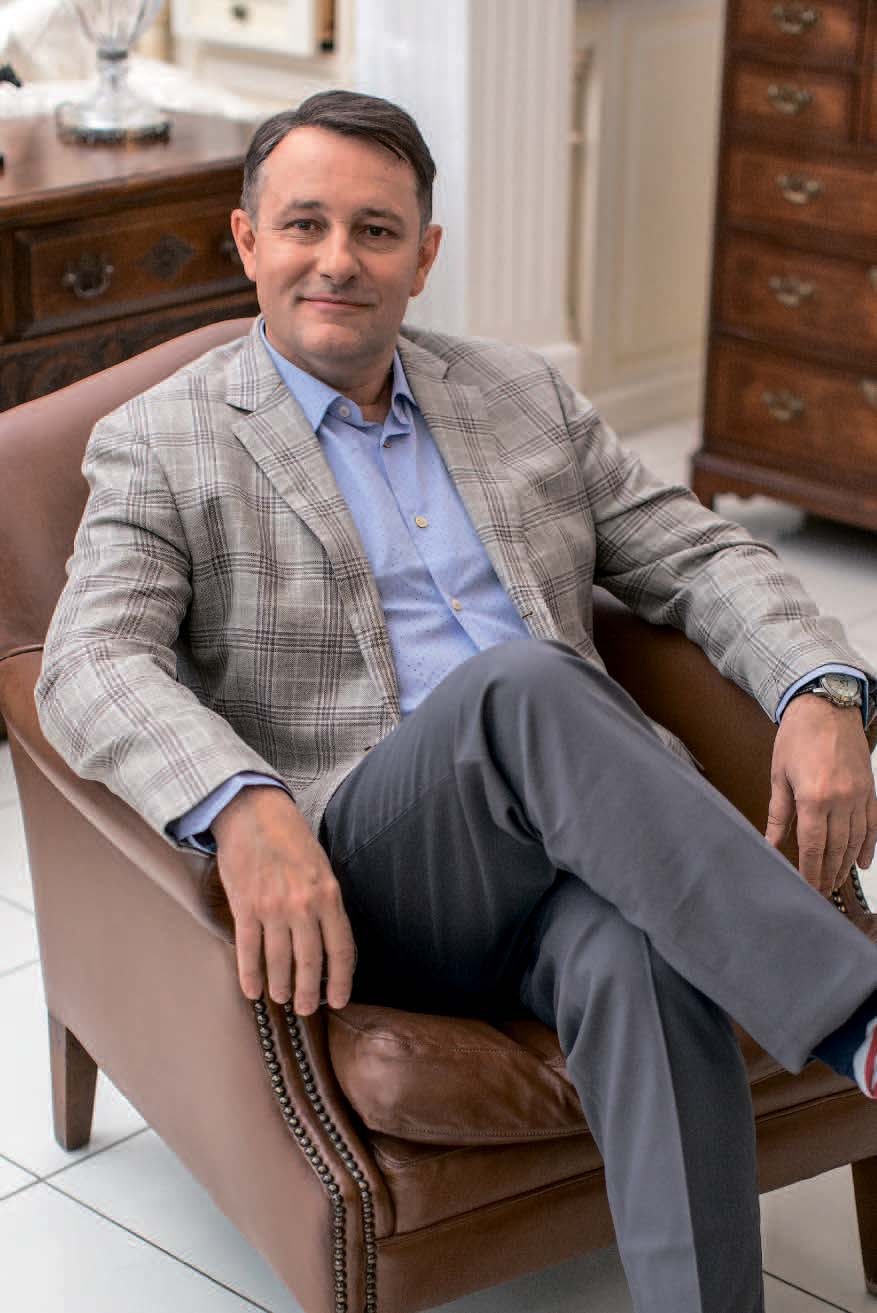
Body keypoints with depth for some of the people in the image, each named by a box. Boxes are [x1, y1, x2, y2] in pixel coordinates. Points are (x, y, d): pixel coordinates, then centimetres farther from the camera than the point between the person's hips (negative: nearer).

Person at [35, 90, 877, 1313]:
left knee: (640, 963, -35)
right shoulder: (161, 443, 8)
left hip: (581, 840, 3)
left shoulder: (526, 395, 21)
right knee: (527, 680, -35)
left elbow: (702, 558, 17)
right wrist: (242, 805, -29)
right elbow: (90, 663, -7)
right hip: (358, 885, -3)